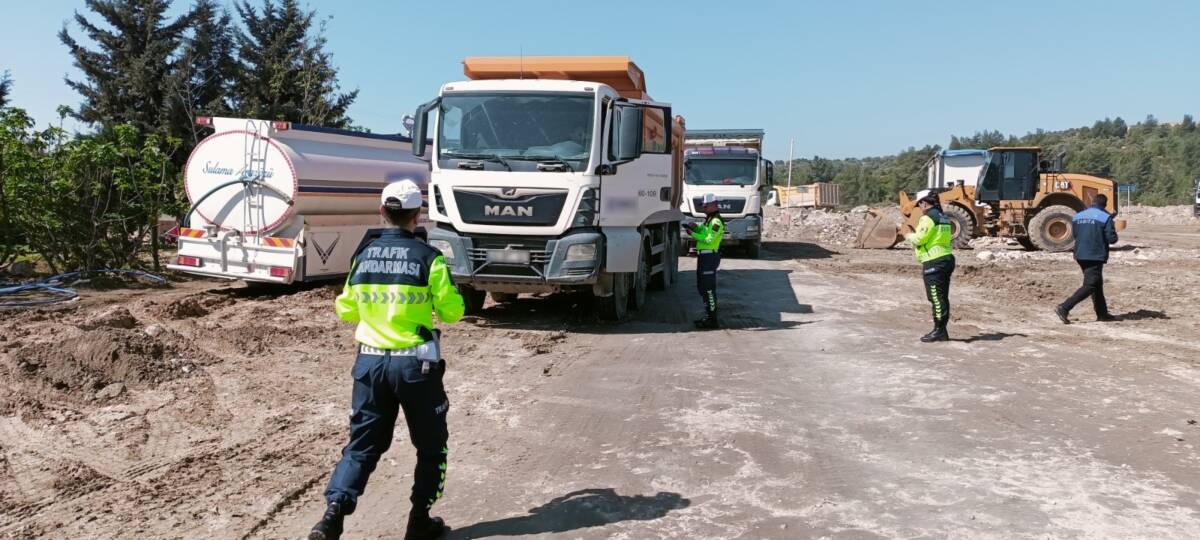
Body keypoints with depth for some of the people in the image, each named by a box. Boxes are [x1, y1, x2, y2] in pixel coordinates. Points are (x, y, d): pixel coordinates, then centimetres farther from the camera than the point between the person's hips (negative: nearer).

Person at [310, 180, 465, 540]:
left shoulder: (363, 255, 4)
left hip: (369, 362, 4)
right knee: (431, 445, 14)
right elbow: (452, 312, -6)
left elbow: (345, 311, 13)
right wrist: (451, 294, 14)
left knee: (362, 444, 14)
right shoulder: (428, 257, -10)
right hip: (414, 364, -4)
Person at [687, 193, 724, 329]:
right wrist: (695, 227, 2)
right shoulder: (708, 219, 19)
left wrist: (693, 234, -16)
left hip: (710, 256, -11)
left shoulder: (716, 221, -14)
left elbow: (709, 239, -22)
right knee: (702, 287, 17)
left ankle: (712, 321, -4)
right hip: (704, 256, 11)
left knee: (709, 288, -8)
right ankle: (708, 316, 26)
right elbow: (702, 232, 20)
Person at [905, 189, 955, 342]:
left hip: (934, 262, -9)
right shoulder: (944, 218, 17)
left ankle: (939, 331, -3)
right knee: (942, 298, 12)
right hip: (946, 259, 9)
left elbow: (919, 239, -17)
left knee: (936, 298, -6)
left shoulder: (928, 218, -12)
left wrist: (908, 236, 4)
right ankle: (942, 330, 18)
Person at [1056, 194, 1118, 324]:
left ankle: (1102, 314, 23)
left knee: (1097, 284, 18)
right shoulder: (1105, 217, -9)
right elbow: (1112, 239, -11)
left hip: (1080, 255, 7)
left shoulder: (1077, 216, 9)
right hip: (1096, 256, -7)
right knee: (1090, 286, -6)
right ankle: (1064, 308, -19)